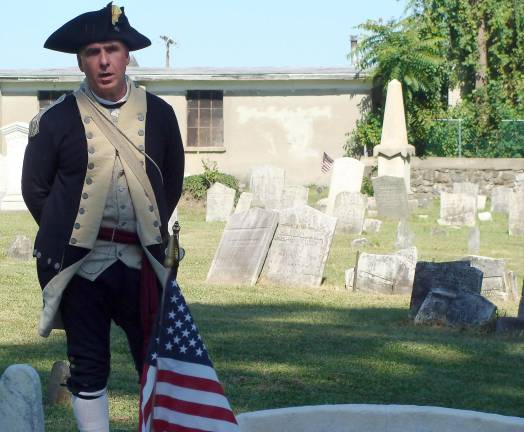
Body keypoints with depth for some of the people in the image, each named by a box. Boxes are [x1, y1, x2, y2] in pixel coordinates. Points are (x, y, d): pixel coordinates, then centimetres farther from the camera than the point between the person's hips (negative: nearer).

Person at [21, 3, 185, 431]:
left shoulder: (157, 113, 3)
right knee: (89, 369, 6)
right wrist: (65, 238, 7)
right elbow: (35, 189, 5)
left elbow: (173, 182, 15)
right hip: (81, 263, -1)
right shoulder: (58, 119, -3)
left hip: (139, 262, 2)